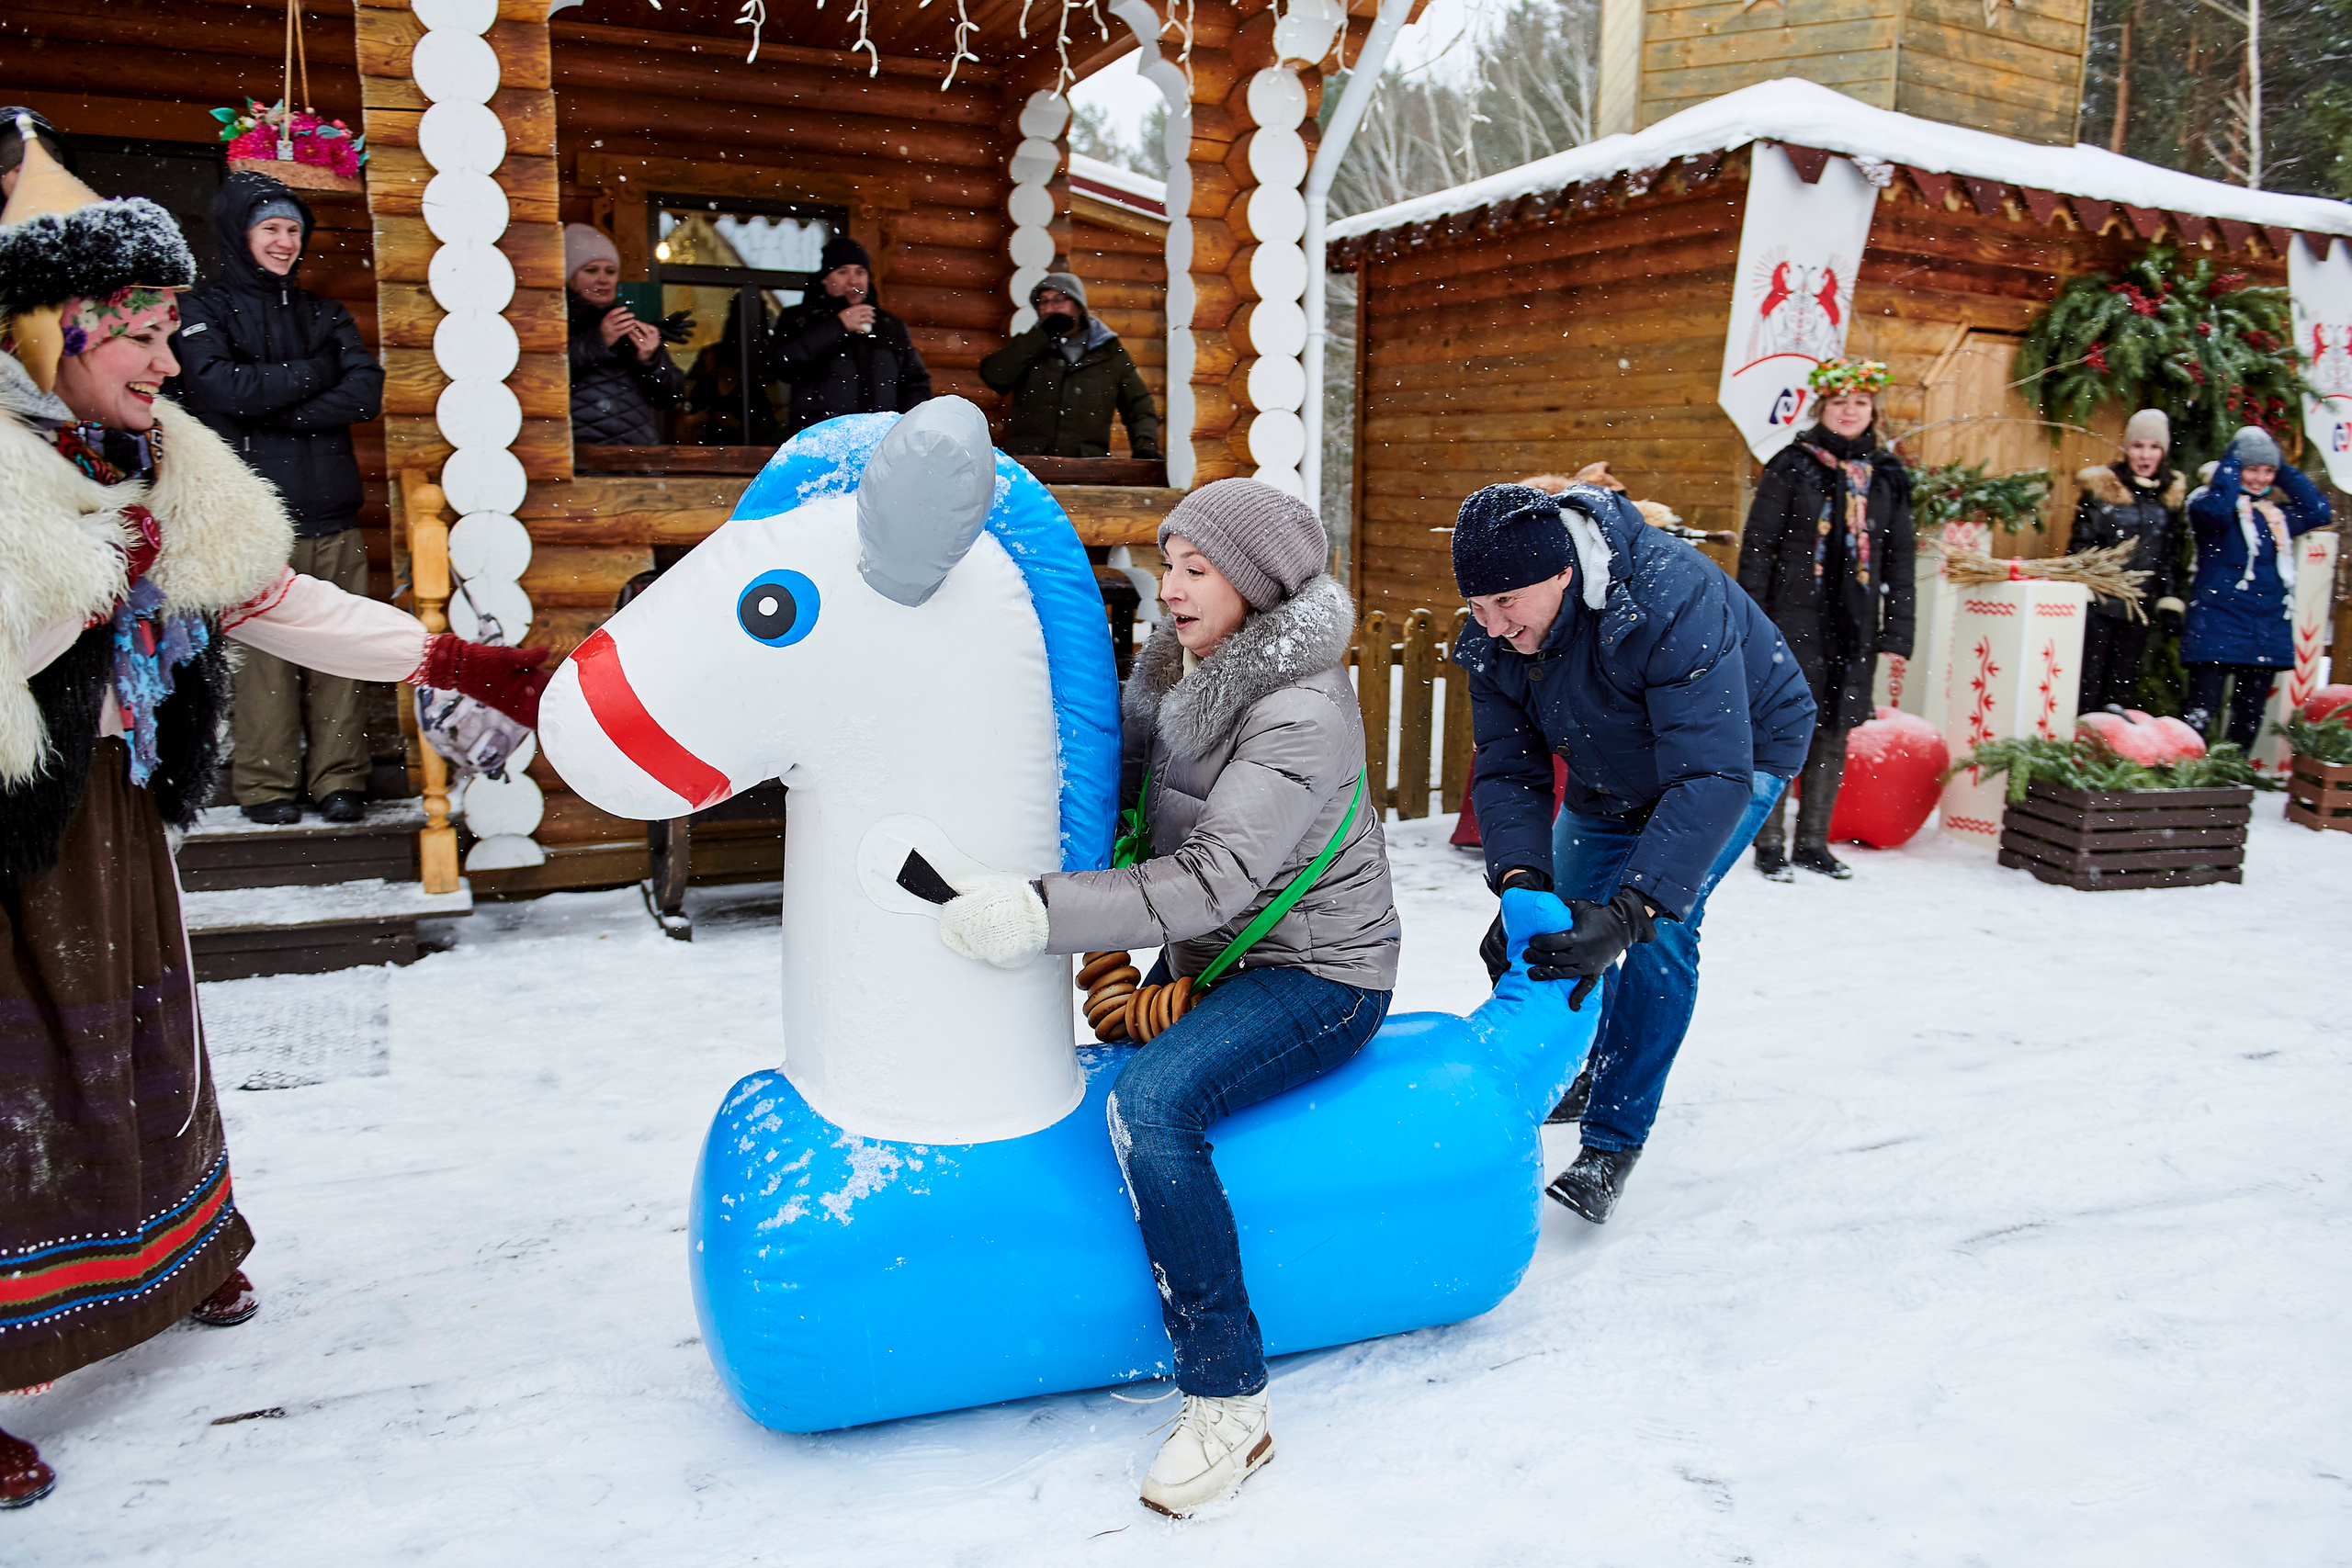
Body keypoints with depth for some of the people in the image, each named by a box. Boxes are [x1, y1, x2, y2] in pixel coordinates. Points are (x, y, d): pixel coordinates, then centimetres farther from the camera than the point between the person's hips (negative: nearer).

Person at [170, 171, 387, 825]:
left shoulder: (325, 314, 21)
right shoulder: (205, 311, 10)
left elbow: (367, 394, 3)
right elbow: (220, 385, -11)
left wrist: (277, 409, -6)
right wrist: (314, 375, -2)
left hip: (332, 513, 3)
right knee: (261, 650, -5)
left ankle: (339, 779, 6)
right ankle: (266, 783, 4)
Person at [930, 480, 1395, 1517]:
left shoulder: (1301, 713, -24)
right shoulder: (1174, 661, 2)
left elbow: (1212, 881, -33)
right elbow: (1116, 770, 8)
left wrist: (1041, 915, -40)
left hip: (1318, 974, -9)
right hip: (1215, 958, 9)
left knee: (1150, 1102, -30)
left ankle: (1229, 1405, -18)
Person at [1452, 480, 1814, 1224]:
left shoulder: (1672, 604, -43)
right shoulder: (1491, 640, -23)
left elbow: (1711, 779, -48)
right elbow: (1508, 772, -22)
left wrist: (1629, 911, -57)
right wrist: (1520, 880, -42)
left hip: (1736, 750, -6)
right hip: (1612, 776, 6)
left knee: (1658, 928, -23)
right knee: (1569, 923, 9)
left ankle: (1614, 1142, -10)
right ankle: (1587, 1075, 40)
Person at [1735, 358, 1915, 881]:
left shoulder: (1888, 477, 12)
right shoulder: (1792, 466, 0)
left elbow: (1900, 559, 14)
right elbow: (1757, 546, -2)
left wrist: (1898, 632, 7)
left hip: (1855, 625, 4)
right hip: (1793, 620, -4)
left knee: (1834, 731, 7)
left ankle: (1813, 842, 17)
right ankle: (1769, 843, 6)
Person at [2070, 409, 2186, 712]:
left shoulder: (2169, 496, 11)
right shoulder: (2102, 488, -2)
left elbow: (2170, 557, 16)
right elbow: (2082, 544, -3)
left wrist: (2170, 602, 11)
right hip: (2099, 604, -4)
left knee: (2123, 687, 7)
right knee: (2088, 680, -6)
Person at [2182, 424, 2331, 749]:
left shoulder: (2277, 515, 18)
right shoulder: (2209, 504, -2)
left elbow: (2319, 512, 9)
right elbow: (2216, 511, -23)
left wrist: (2285, 468, 9)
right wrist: (2231, 462, -11)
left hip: (2269, 633, 7)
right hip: (2218, 627, -7)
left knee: (2249, 719, 10)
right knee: (2201, 715, -12)